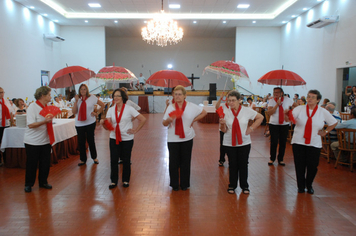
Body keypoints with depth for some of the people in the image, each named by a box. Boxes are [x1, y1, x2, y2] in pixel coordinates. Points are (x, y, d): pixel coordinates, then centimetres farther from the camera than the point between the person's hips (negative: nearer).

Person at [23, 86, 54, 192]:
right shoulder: (32, 107, -15)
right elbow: (31, 125, -24)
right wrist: (45, 121, -31)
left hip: (45, 140, 6)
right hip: (33, 142, -6)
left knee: (45, 163, 9)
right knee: (32, 164, 5)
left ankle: (43, 182, 25)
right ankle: (28, 184, 21)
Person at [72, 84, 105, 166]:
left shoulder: (92, 97, -2)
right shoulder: (77, 99, 4)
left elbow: (102, 105, 5)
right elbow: (74, 111, -6)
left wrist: (97, 113, -1)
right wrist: (76, 101, -13)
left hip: (90, 123, -2)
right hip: (79, 123, 2)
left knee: (90, 140, 5)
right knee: (81, 142, 5)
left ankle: (94, 157, 25)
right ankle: (83, 159, 20)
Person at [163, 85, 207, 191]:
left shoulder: (191, 106, -3)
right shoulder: (170, 108, -1)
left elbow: (204, 112, 9)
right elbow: (164, 123, 0)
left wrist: (193, 120, 0)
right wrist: (169, 120, -23)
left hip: (187, 138, 0)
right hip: (173, 139, 0)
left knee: (185, 161, 7)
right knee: (173, 162, 3)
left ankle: (184, 184, 22)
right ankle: (174, 184, 19)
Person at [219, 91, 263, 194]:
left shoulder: (247, 111, -6)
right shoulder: (226, 112, -3)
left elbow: (260, 117, 7)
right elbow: (224, 130, 0)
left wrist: (251, 128, -1)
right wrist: (222, 124, -22)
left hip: (244, 142, 0)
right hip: (229, 143, 1)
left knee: (243, 164, 6)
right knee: (232, 165, 8)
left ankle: (244, 186, 21)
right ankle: (232, 185, 23)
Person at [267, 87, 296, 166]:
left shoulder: (288, 100, 1)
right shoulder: (272, 101, -4)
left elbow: (296, 106, 17)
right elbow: (270, 112, -17)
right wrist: (277, 104, -22)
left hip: (285, 124, 2)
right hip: (274, 124, -2)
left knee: (283, 142, 6)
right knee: (274, 142, -2)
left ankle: (280, 159, 20)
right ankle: (272, 159, 14)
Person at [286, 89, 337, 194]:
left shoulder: (323, 112, 1)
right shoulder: (299, 109, -3)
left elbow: (334, 123, 15)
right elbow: (289, 119, -12)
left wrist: (325, 132, 5)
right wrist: (286, 115, -33)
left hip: (314, 143, 1)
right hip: (298, 142, 0)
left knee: (312, 166, 3)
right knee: (300, 165, 4)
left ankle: (309, 185, 28)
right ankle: (301, 186, 23)